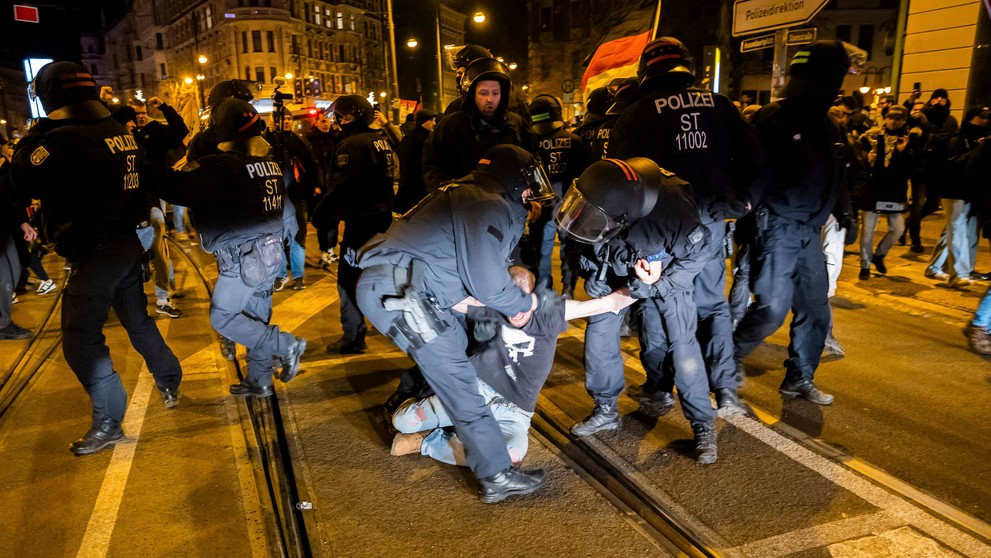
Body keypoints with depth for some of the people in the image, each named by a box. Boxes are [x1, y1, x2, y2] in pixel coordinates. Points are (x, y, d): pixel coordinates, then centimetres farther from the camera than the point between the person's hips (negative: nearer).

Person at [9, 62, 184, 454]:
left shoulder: (66, 138, -19)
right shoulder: (120, 132, 6)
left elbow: (25, 179, -18)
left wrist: (34, 136, -5)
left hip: (95, 255, -8)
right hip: (127, 244, 8)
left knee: (82, 338, 2)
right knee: (138, 321, 22)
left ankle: (108, 424, 8)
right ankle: (170, 385, 34)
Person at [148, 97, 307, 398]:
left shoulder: (222, 166, -18)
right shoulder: (271, 163, 7)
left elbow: (177, 188, -25)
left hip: (242, 258, -8)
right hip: (270, 252, 8)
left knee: (222, 317, 8)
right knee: (256, 318, 17)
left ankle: (286, 345, 4)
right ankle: (259, 381, 27)